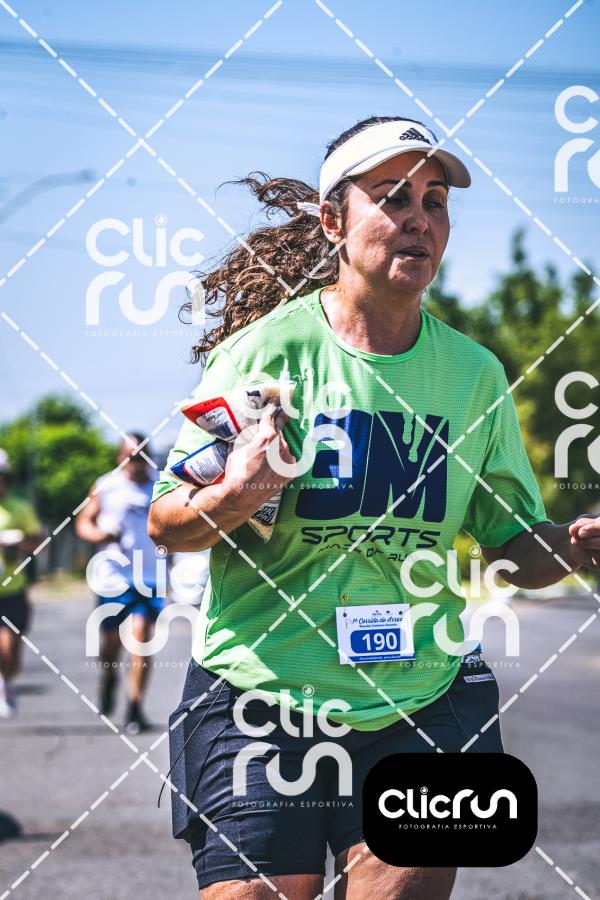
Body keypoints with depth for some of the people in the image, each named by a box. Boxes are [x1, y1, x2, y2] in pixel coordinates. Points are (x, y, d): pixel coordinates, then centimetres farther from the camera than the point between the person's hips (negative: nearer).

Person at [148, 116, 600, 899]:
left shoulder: (473, 372, 4)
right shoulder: (267, 349, -6)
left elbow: (512, 544, 10)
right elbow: (166, 523, -3)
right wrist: (233, 498, -25)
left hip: (424, 701, 3)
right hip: (261, 693, -3)